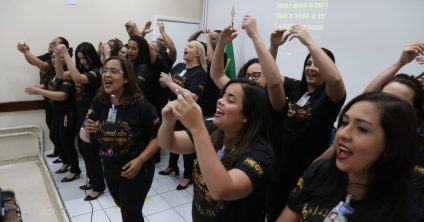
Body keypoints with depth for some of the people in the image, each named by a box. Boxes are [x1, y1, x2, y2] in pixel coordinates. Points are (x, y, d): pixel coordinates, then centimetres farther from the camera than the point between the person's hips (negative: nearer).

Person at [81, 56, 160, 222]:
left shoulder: (141, 106, -21)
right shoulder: (98, 103, -7)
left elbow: (157, 138, -15)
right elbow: (86, 138, 0)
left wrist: (139, 160, -26)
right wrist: (87, 131, -23)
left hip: (136, 171, -5)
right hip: (109, 170, 6)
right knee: (123, 206, 28)